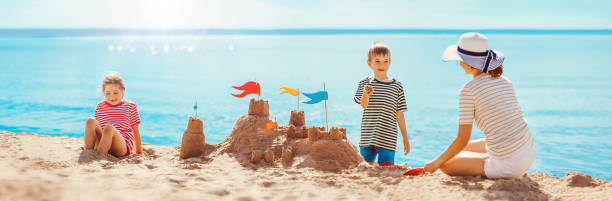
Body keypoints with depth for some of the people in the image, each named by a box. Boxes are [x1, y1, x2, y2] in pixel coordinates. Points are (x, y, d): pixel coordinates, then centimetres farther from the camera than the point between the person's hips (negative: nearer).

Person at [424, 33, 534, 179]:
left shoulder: (469, 90, -13)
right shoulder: (505, 81, 9)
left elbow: (462, 140, -11)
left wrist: (436, 162, 4)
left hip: (508, 165, -8)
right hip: (528, 155, 8)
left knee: (445, 164, 12)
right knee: (467, 148, 29)